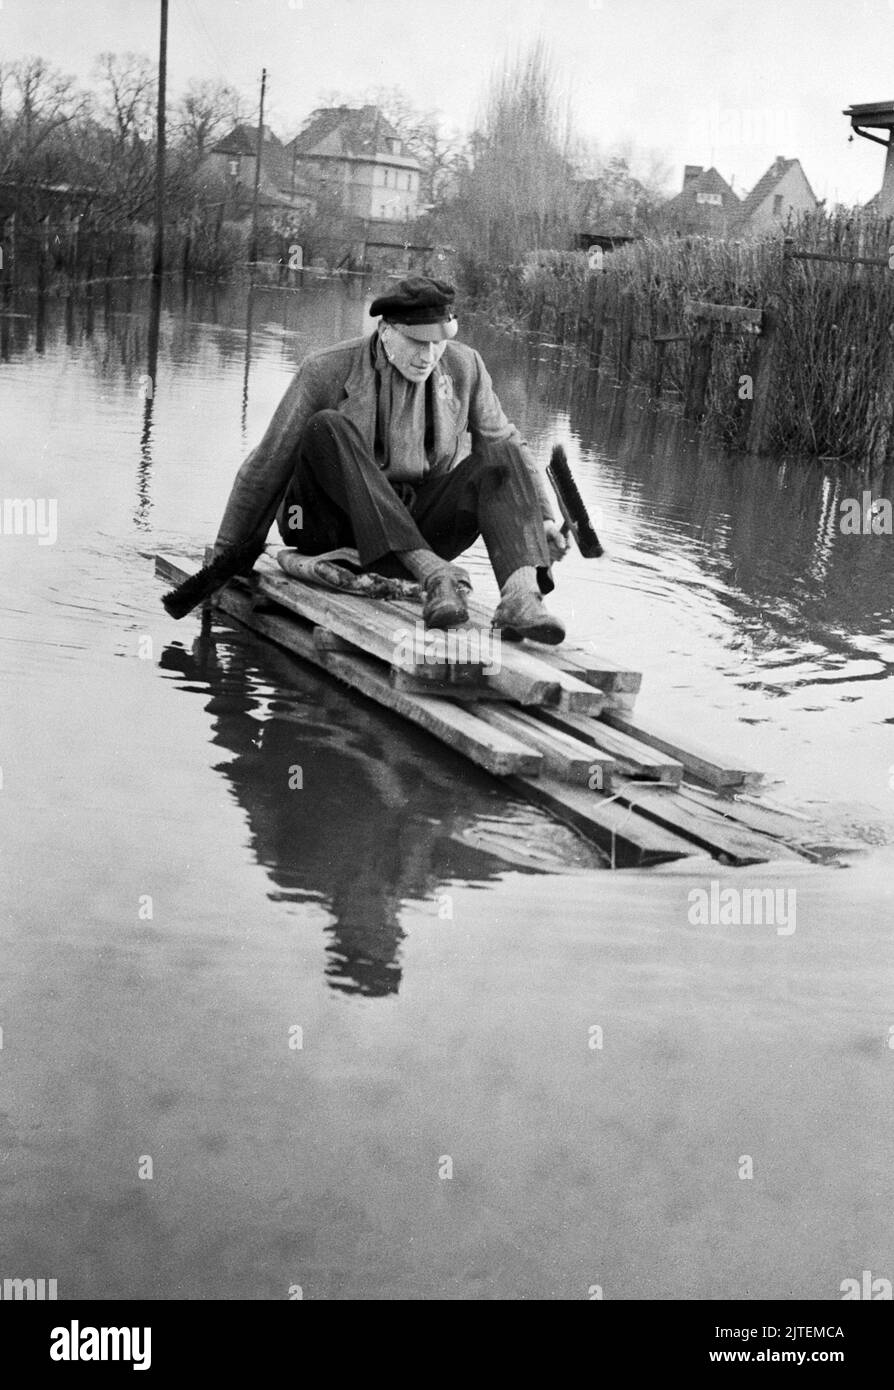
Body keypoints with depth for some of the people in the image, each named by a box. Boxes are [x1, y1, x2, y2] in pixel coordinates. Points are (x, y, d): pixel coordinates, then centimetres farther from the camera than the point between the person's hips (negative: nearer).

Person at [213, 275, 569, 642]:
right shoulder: (327, 371, -9)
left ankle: (522, 594, -45)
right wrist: (226, 554, 0)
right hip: (336, 523, -3)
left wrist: (541, 516, 0)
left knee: (500, 458, -19)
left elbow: (504, 443, 13)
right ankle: (434, 575, -42)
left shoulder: (463, 366, 1)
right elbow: (268, 464, -3)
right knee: (326, 429, -30)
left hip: (418, 524, 3)